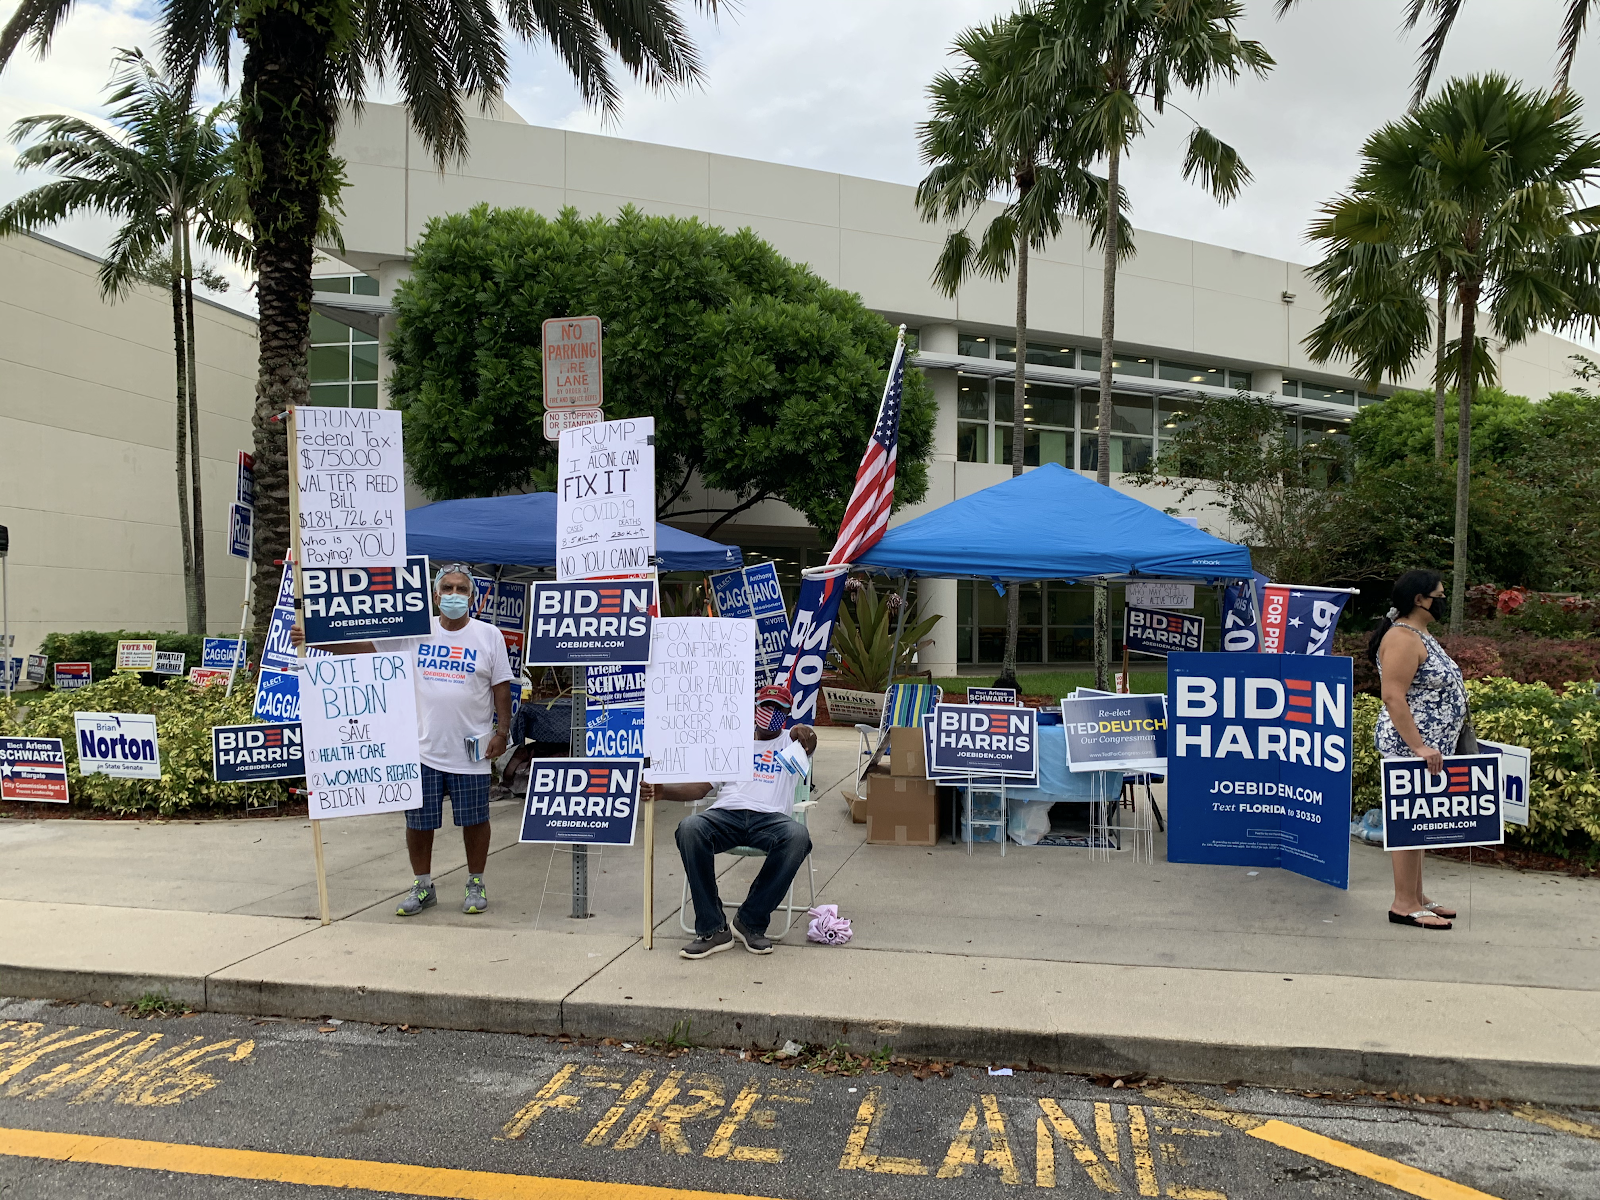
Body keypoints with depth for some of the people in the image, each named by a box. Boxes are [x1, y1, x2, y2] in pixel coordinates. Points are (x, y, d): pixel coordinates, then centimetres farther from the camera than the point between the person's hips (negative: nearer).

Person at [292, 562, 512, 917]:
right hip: (422, 750, 2)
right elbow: (362, 645, 2)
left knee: (474, 820, 7)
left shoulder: (489, 635, 0)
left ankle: (476, 884, 25)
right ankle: (422, 886, 28)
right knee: (418, 822, 10)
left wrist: (502, 732, -5)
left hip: (471, 751, -2)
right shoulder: (414, 631, 3)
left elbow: (501, 687, 1)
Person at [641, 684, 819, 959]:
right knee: (689, 828, -33)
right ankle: (712, 929, -27)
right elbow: (700, 788, 18)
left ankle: (751, 922, -21)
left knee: (798, 837, -36)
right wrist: (662, 791, -2)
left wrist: (805, 732, -31)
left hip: (771, 817, -1)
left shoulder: (790, 742, 23)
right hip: (727, 813, 1)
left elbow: (810, 743, -4)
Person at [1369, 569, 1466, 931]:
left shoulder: (1419, 636, 17)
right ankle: (1404, 904, -2)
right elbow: (1393, 697, -24)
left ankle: (1416, 898, 22)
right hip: (1409, 745, -11)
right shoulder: (1403, 639, -16)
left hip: (1428, 745, 11)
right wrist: (1419, 747, -26)